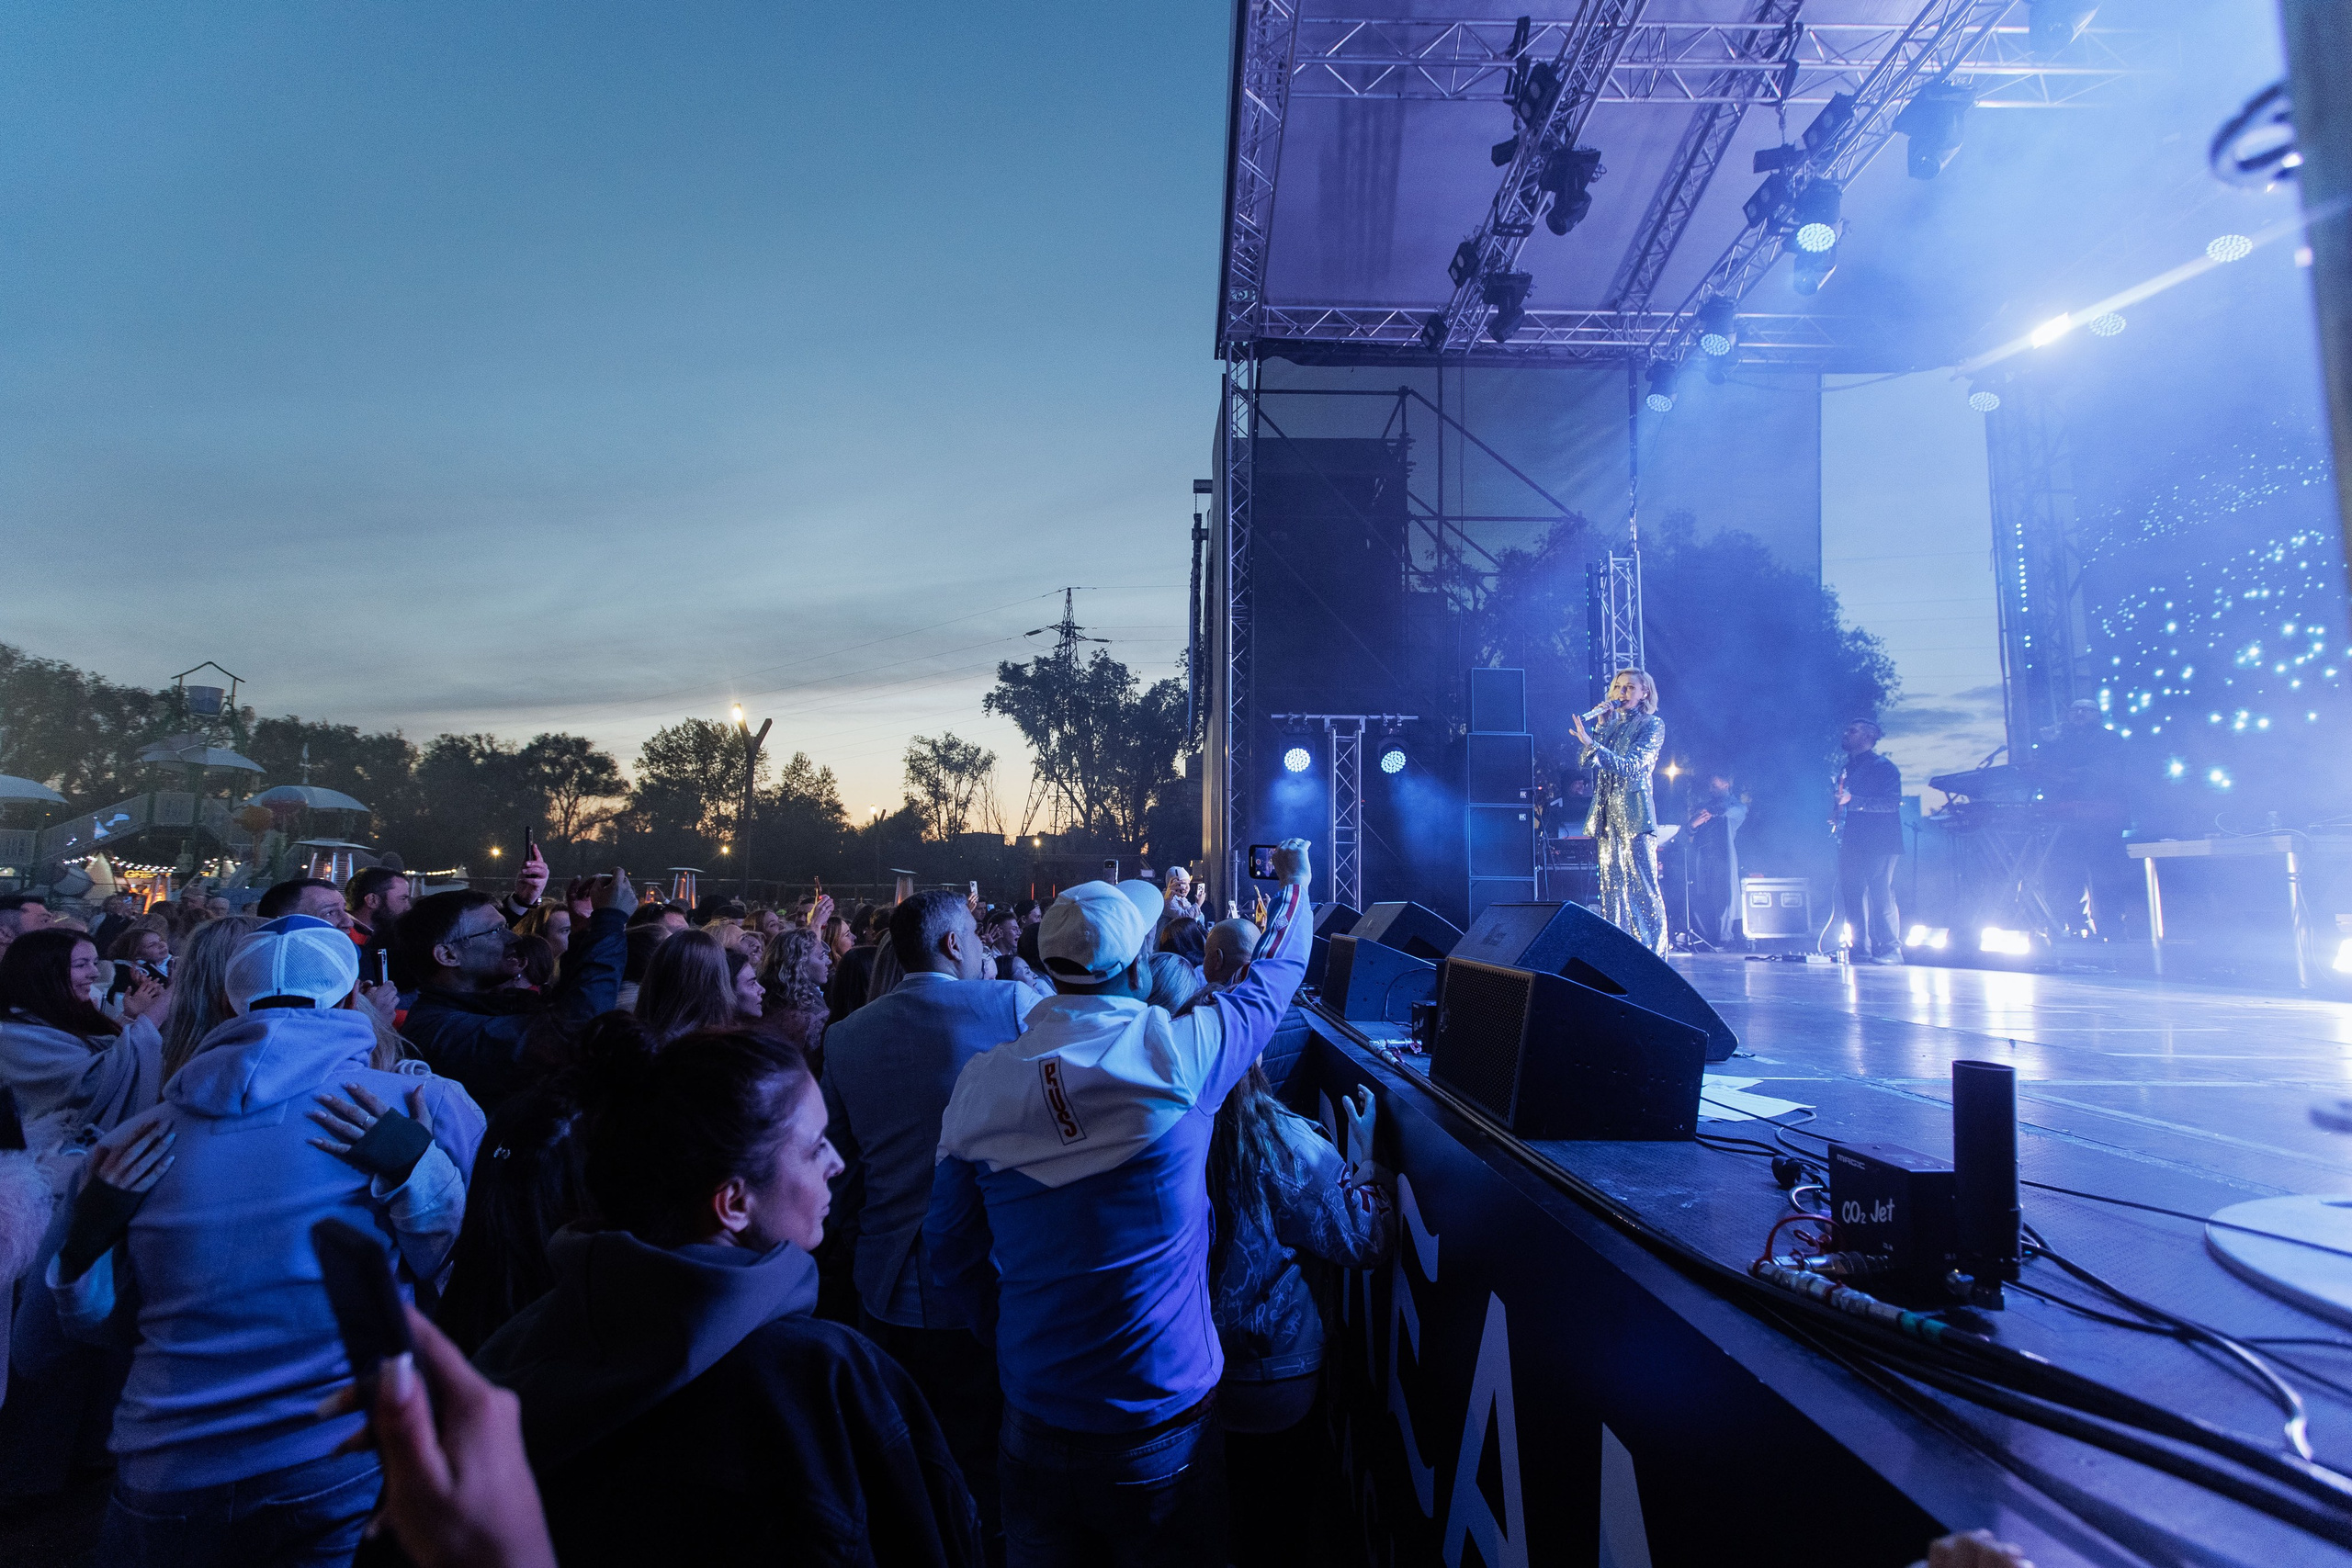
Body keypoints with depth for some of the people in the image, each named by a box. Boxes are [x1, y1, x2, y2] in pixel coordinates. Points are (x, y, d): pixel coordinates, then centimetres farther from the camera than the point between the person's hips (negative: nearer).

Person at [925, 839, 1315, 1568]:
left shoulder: (981, 1081, -11)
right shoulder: (1175, 1052, -20)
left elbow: (950, 1247, -1)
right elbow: (1268, 981, 0)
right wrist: (1295, 883, 17)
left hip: (1035, 1419, 3)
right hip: (1163, 1419, -2)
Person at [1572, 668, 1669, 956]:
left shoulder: (1652, 725, 1)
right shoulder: (1610, 725, 18)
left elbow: (1631, 767, -14)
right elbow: (1584, 762, 7)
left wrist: (1592, 744, -26)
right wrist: (1600, 726, -1)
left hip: (1633, 813, -6)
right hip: (1606, 813, 6)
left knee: (1643, 889, -8)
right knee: (1612, 887, 6)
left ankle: (1653, 957, -4)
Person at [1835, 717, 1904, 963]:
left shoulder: (1883, 767, -1)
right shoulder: (1847, 770, 21)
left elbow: (1892, 803, -13)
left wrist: (1853, 801, -20)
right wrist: (1836, 818, 7)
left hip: (1878, 843, -7)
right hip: (1852, 843, 7)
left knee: (1880, 894, -11)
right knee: (1851, 893, 3)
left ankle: (1890, 949, -9)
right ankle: (1859, 946, 8)